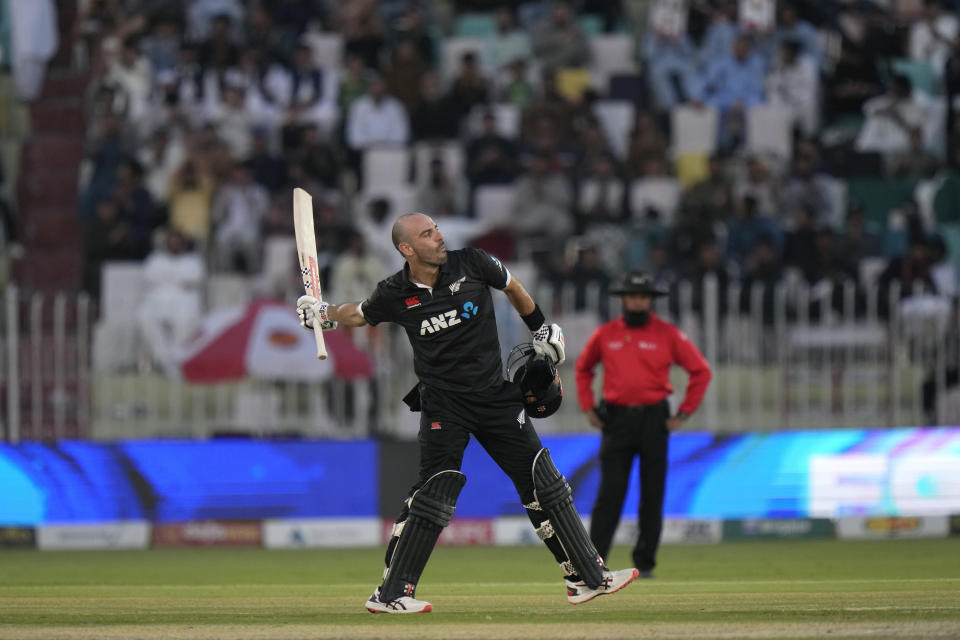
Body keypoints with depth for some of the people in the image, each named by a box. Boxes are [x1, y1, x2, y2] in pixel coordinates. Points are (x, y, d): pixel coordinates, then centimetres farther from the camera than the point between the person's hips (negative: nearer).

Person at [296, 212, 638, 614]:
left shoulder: (470, 264, -5)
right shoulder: (396, 295, -7)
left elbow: (512, 288, 14)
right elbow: (360, 314, 14)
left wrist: (543, 332, 18)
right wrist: (323, 315, -3)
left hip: (496, 396, 3)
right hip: (443, 403, -3)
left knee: (543, 483, 2)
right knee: (435, 493, -12)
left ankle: (586, 578, 9)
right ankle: (390, 595, -7)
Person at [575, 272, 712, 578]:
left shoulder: (668, 334, 1)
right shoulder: (605, 334, 6)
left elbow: (701, 371, 5)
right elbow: (583, 368, 22)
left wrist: (684, 413, 1)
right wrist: (588, 407, 12)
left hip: (654, 420, 0)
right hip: (616, 419, 0)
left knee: (652, 495, 2)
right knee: (610, 494, -6)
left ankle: (645, 562, 11)